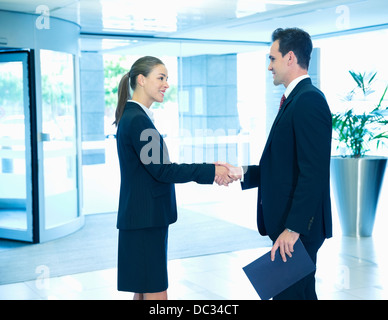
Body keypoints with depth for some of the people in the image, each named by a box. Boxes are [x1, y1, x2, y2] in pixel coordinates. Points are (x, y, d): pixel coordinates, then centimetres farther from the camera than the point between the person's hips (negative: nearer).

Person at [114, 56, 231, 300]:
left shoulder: (134, 117, 14)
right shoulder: (137, 120, -16)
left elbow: (158, 167, 13)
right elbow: (160, 170, -19)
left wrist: (209, 172, 4)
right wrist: (211, 171, -16)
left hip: (146, 219, 10)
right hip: (145, 221, -10)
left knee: (143, 291, 15)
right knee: (156, 293, -4)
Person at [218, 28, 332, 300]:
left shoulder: (309, 100, -16)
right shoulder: (297, 99, 16)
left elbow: (313, 172, -23)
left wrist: (293, 228, -24)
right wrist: (243, 173, 10)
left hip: (298, 227, -10)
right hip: (288, 225, 10)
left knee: (292, 293, -3)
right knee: (301, 292, 19)